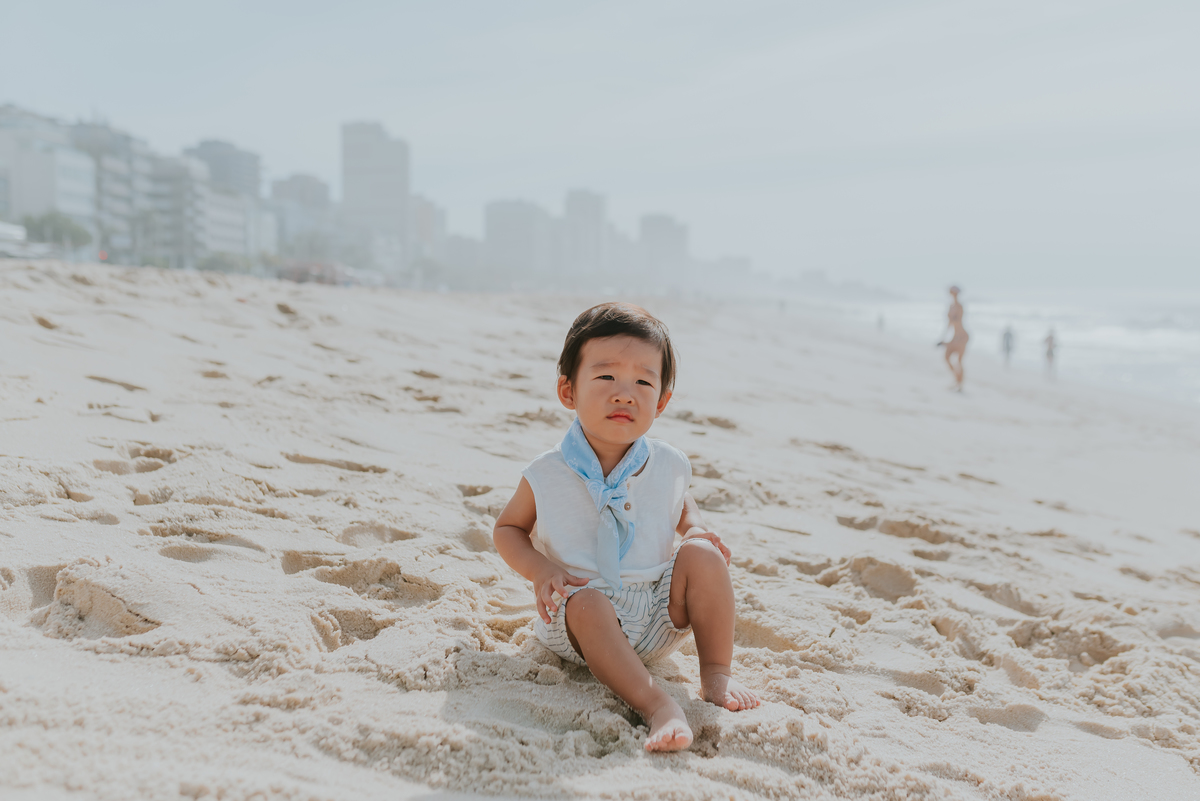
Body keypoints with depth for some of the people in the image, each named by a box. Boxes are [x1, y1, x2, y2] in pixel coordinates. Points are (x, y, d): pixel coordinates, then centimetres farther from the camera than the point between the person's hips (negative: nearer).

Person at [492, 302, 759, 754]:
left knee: (703, 555, -19)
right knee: (587, 603, -36)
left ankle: (717, 674, -10)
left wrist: (695, 528, -3)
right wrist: (540, 570, -15)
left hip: (658, 616, 3)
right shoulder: (547, 475, -11)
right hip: (580, 619, -3)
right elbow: (507, 528, 5)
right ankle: (658, 707, -41)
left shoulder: (667, 466, -3)